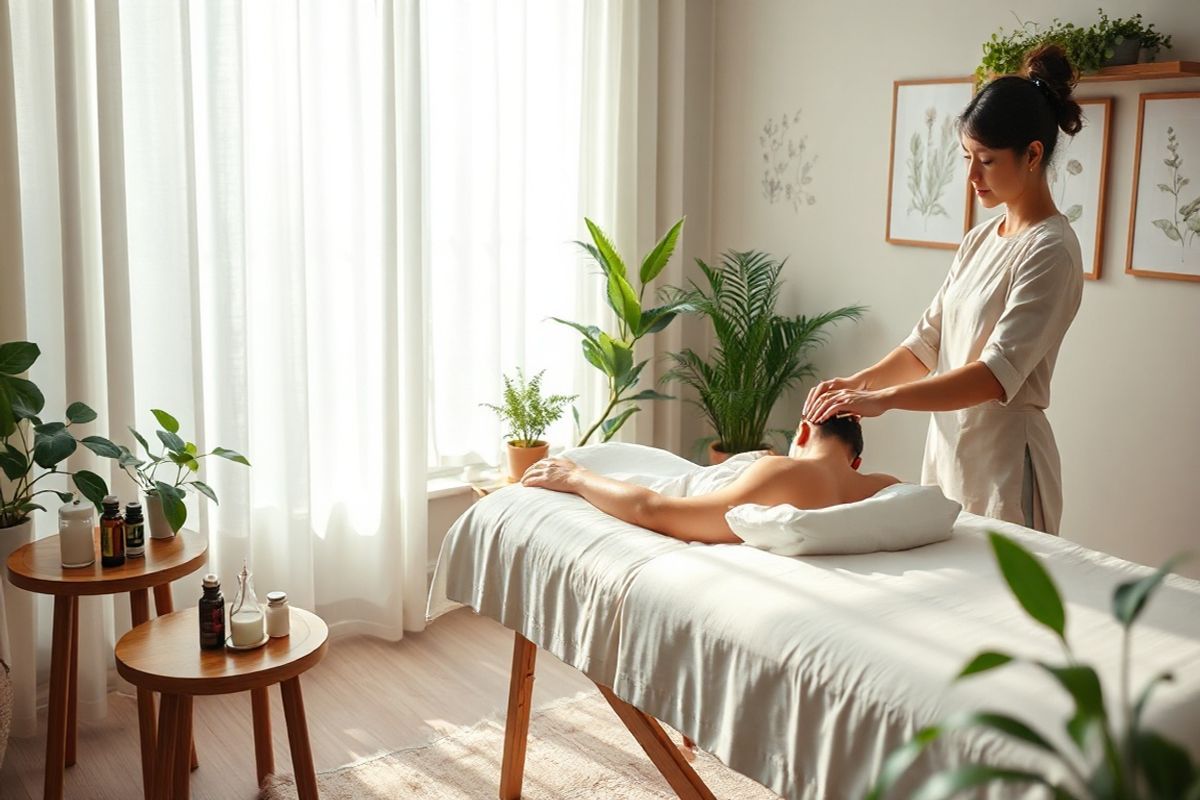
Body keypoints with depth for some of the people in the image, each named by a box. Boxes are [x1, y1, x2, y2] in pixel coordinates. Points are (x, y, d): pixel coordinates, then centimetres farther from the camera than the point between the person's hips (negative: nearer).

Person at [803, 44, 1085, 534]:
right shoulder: (979, 240, 10)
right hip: (948, 447, 7)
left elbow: (998, 374, -24)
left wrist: (884, 399, -31)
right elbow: (927, 344, 10)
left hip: (1002, 462, -7)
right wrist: (858, 382, -7)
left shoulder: (1051, 250, -14)